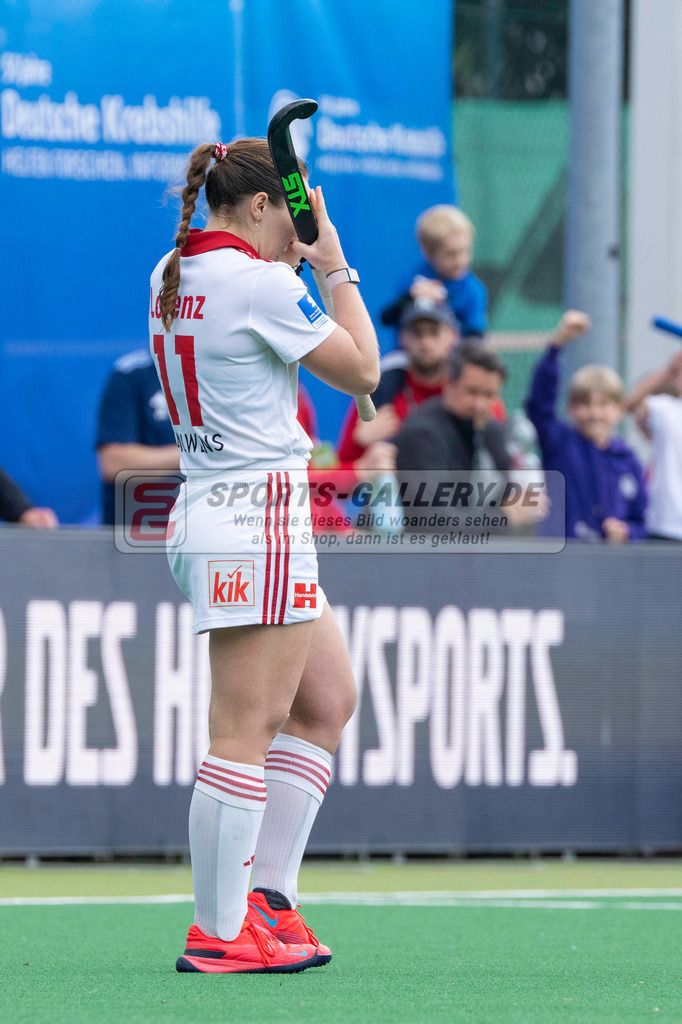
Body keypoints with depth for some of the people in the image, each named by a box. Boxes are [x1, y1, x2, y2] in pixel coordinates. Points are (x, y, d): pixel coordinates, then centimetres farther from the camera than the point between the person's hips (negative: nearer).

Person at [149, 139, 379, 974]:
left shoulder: (172, 275, 11)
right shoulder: (260, 285, -15)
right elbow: (362, 371, -6)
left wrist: (297, 258, 19)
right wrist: (335, 266, 1)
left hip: (207, 509, 10)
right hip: (258, 520, -10)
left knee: (327, 701, 16)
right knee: (246, 730, -7)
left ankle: (266, 897, 14)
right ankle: (218, 934, -6)